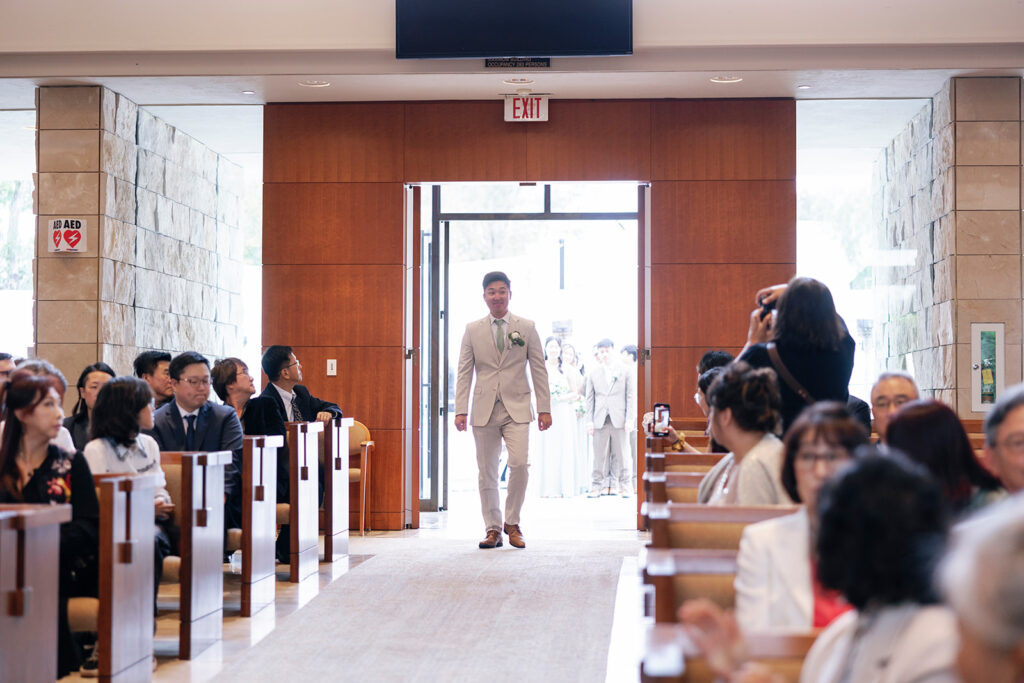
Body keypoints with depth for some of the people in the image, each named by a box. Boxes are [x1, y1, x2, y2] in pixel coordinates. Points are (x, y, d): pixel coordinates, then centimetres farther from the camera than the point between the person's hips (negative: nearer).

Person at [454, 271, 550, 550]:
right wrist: (461, 410, -2)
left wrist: (544, 408, 1)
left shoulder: (527, 328, 6)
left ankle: (512, 522, 3)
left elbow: (539, 370, 7)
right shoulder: (472, 330, 8)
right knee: (487, 472, 2)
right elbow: (464, 372, 6)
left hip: (516, 408, -1)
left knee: (519, 463, -16)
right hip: (485, 410, 1)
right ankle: (493, 529, 12)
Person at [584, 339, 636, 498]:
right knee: (599, 454, 0)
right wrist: (589, 420, 3)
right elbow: (589, 399, 11)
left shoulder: (625, 372, 8)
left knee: (621, 454, 0)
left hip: (619, 419, -1)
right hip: (600, 419, 1)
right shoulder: (593, 374, 12)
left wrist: (629, 419, -4)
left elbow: (631, 396, 4)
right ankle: (597, 486, 5)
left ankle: (625, 487, 6)